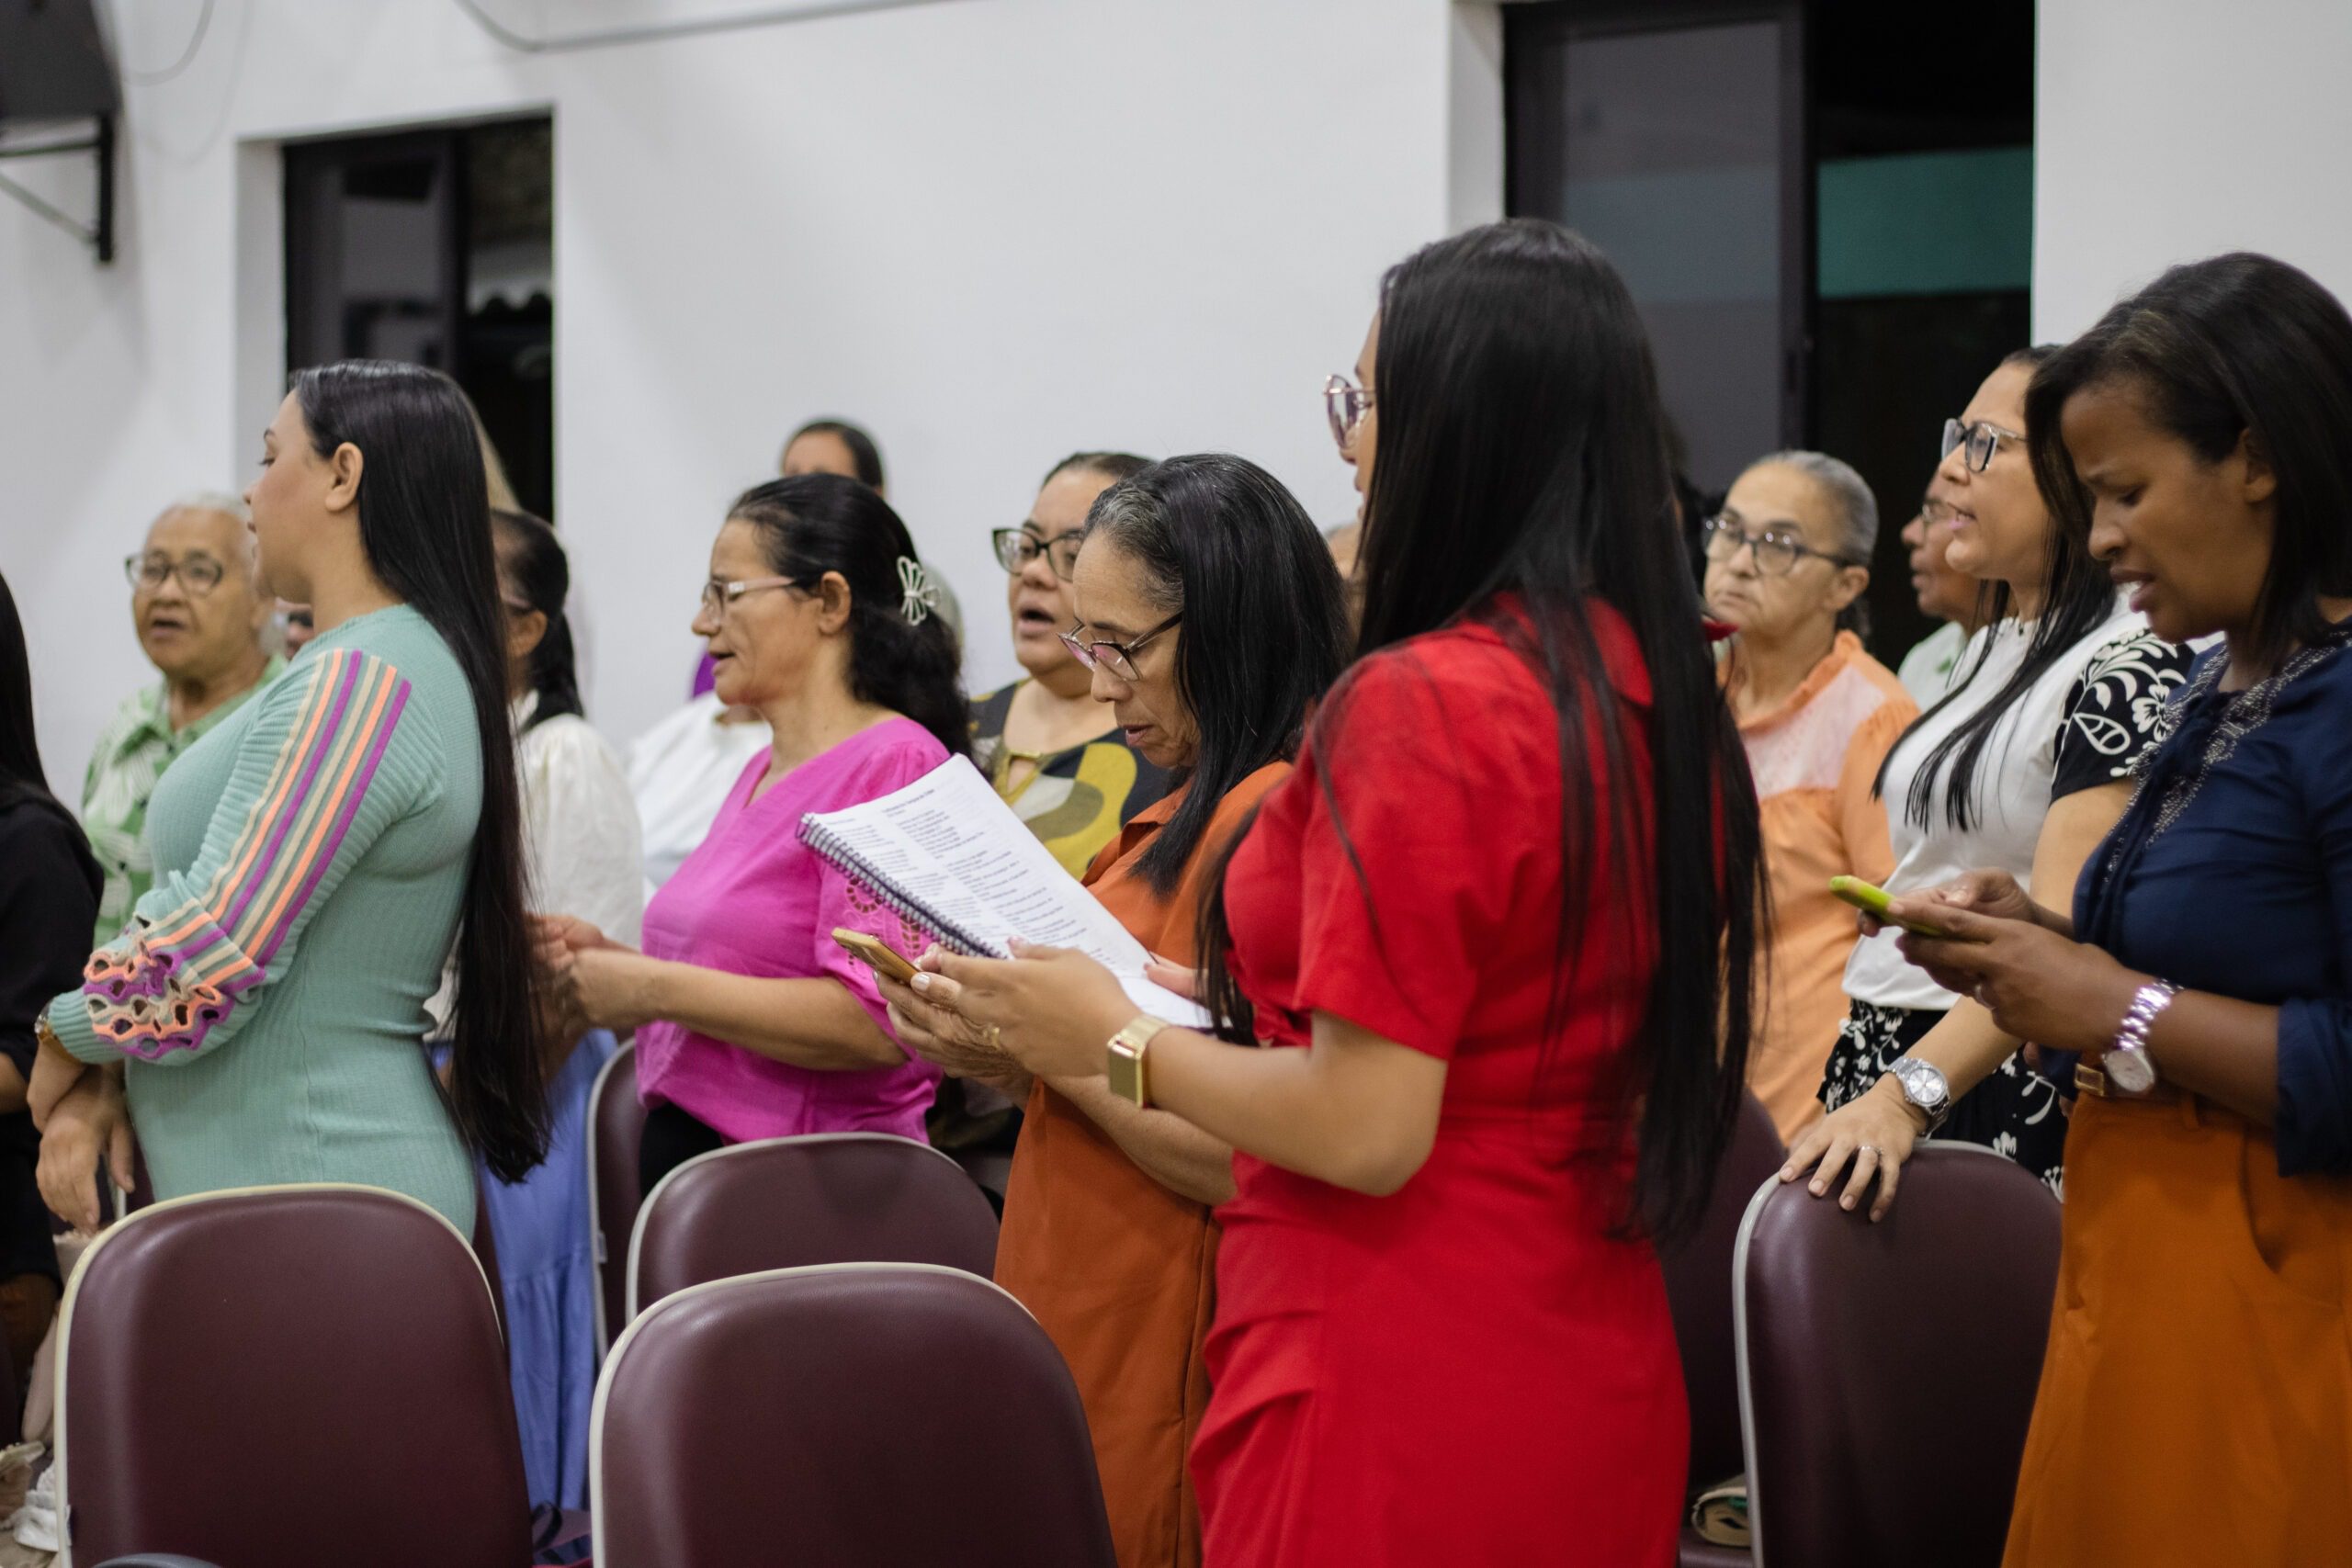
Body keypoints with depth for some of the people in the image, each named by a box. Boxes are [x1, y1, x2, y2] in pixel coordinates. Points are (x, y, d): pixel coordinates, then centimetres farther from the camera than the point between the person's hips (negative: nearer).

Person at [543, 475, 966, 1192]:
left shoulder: (893, 765, -12)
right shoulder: (764, 772, 18)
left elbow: (875, 1024, -22)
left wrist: (654, 989, -17)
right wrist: (614, 962, 9)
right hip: (685, 1153, 8)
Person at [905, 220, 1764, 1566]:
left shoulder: (1415, 707, -19)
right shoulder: (1665, 695, 4)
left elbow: (1367, 1130, -21)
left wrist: (1114, 1040, -5)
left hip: (1403, 1405, -8)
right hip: (1604, 1391, 8)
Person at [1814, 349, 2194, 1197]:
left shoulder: (2129, 670, -13)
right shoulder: (1992, 649, 15)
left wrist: (1907, 1093, -32)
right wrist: (1855, 1074, 13)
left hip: (1998, 1098, -8)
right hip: (1878, 1059, 8)